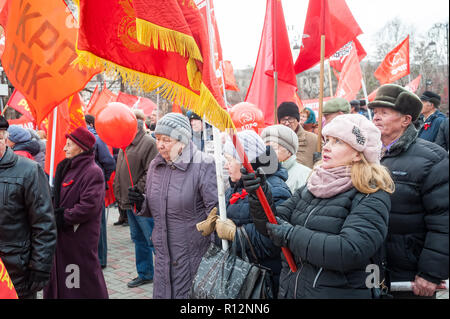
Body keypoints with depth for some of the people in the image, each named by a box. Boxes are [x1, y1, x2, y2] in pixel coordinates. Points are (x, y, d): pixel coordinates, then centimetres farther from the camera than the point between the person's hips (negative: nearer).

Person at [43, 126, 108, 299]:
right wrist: (54, 213, 3)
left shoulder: (93, 172, -15)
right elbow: (57, 197, 22)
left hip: (81, 238, -8)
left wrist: (62, 217, -16)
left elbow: (89, 206, -23)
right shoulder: (67, 167, 13)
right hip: (62, 236, 9)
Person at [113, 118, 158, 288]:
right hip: (129, 202, 9)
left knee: (153, 240, -4)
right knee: (138, 239, 17)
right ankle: (145, 274, 30)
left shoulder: (148, 143, -13)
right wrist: (121, 198, 19)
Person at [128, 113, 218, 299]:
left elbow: (215, 209, -14)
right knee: (160, 294, 15)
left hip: (193, 255, -6)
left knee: (186, 294, 4)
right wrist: (141, 203, -2)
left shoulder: (203, 166, -13)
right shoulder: (155, 165, 7)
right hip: (163, 253, 6)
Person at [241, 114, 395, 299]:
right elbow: (272, 225, 1)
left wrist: (291, 235, -20)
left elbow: (350, 252, -26)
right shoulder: (310, 188, 4)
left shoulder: (372, 198, -14)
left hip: (340, 293, -5)